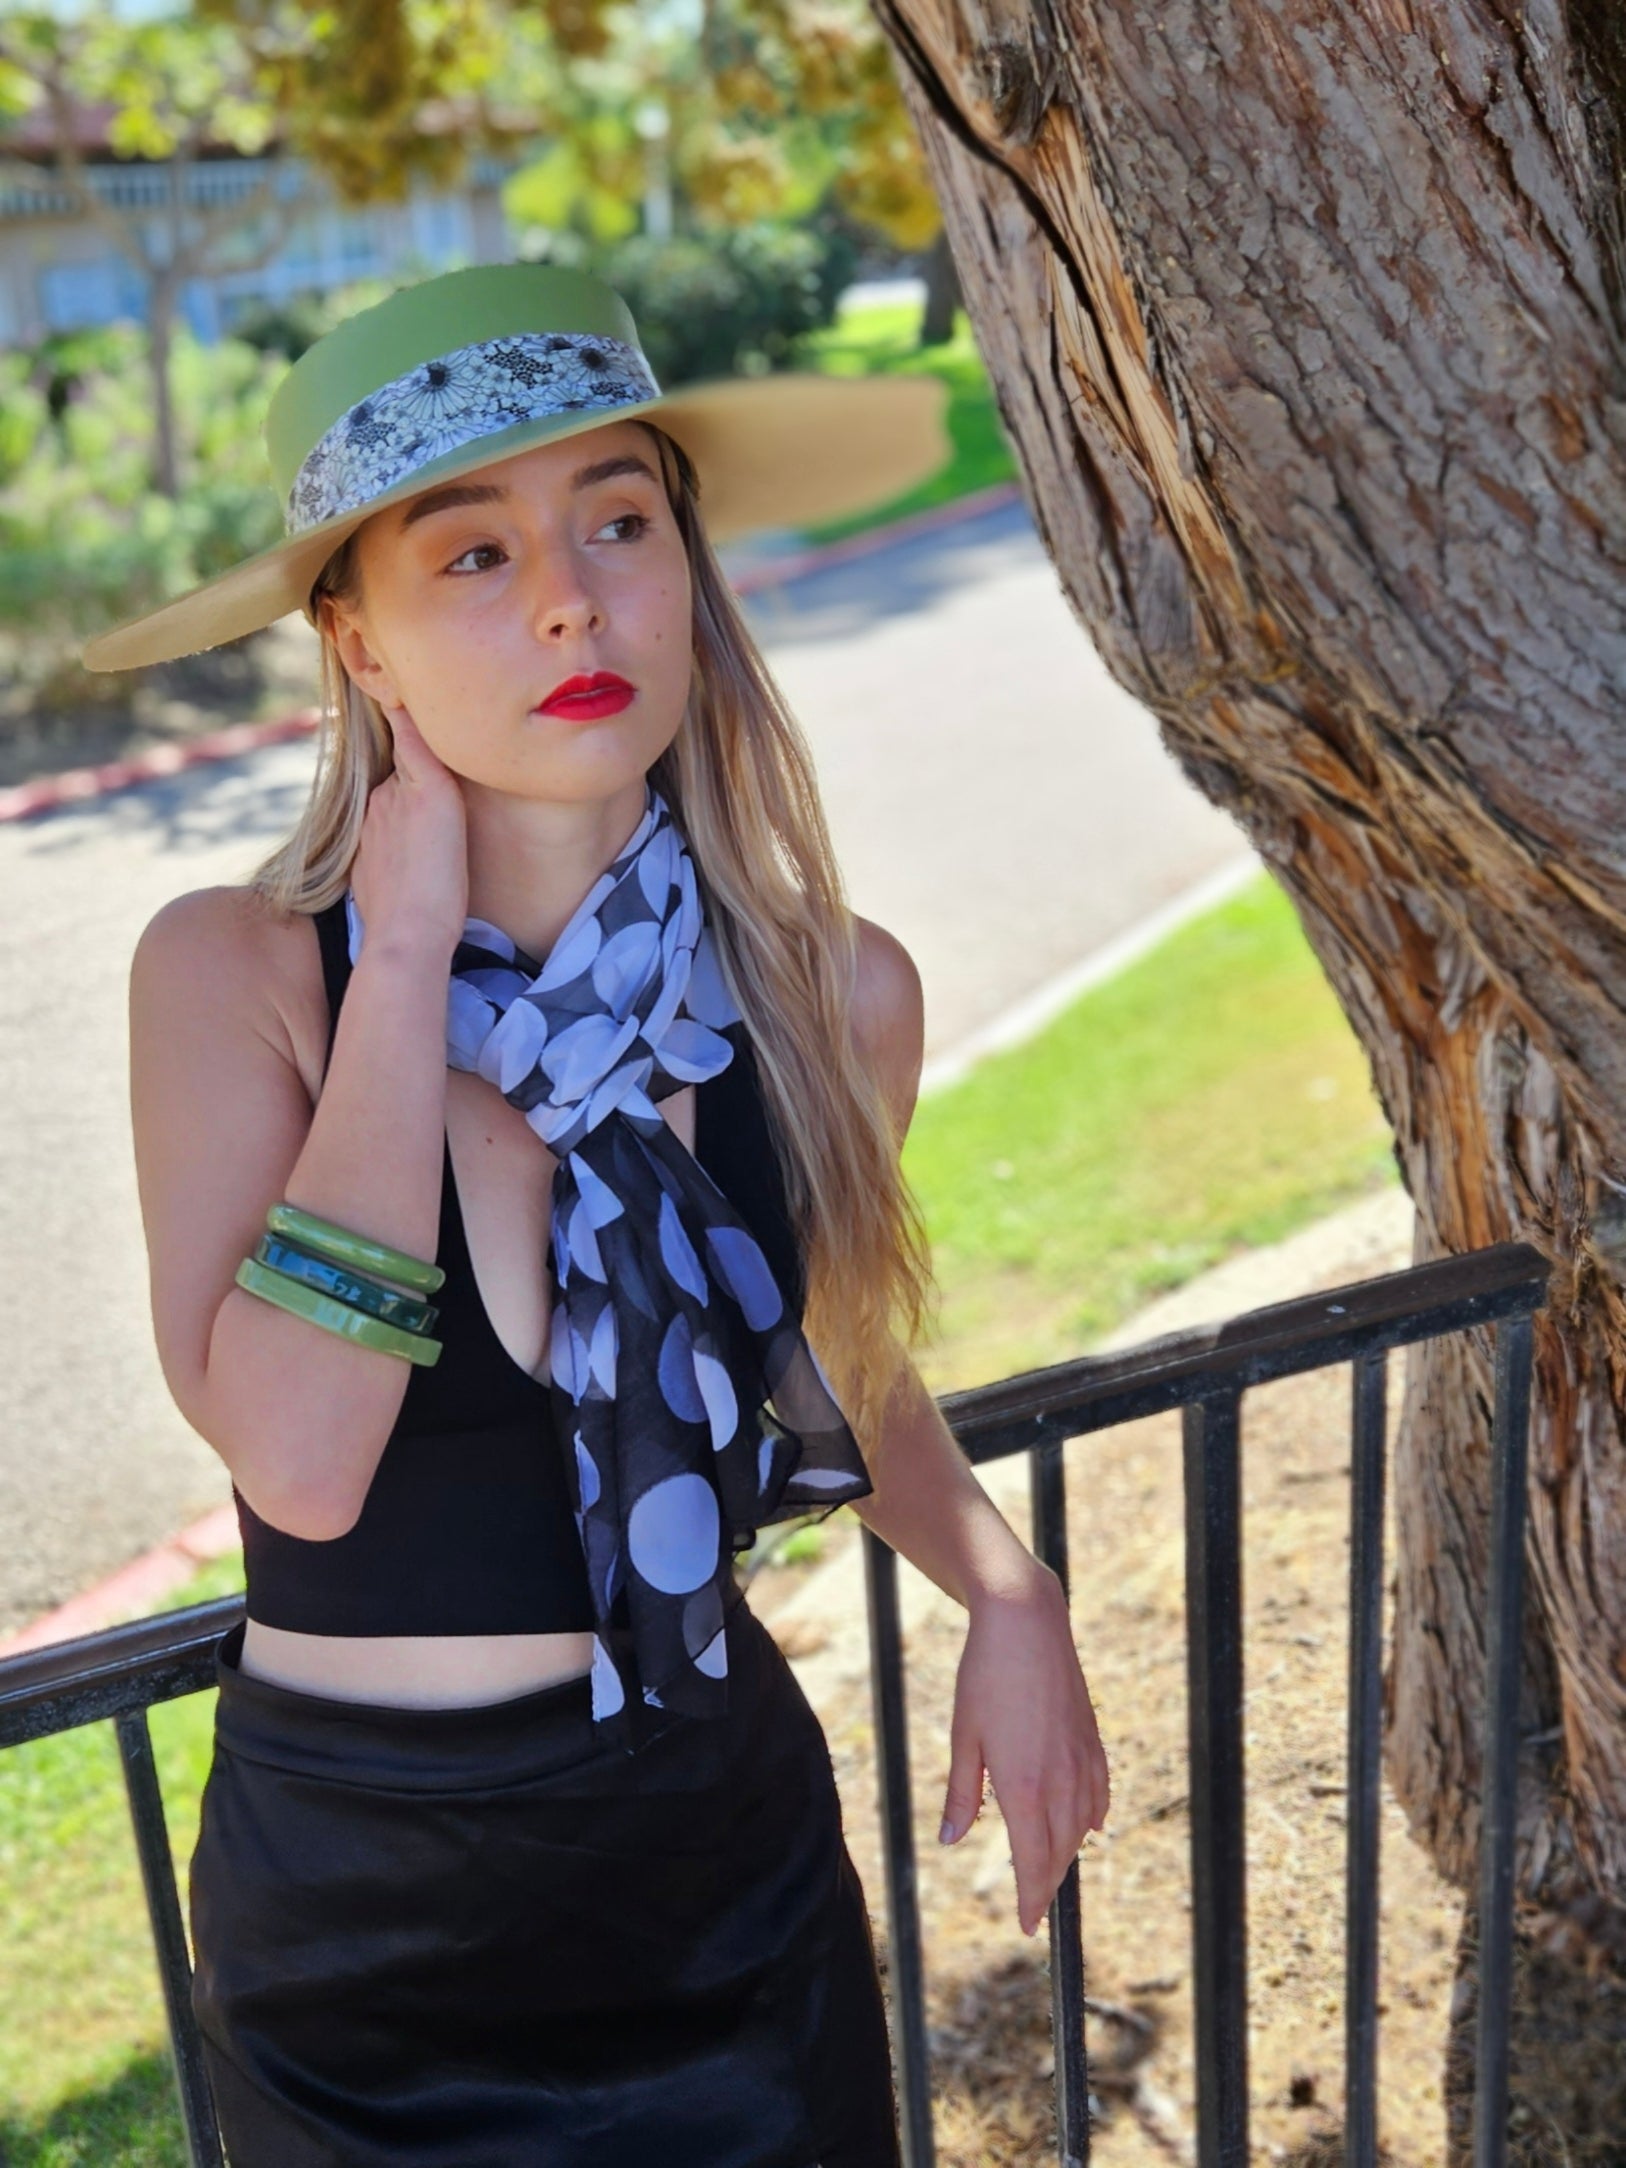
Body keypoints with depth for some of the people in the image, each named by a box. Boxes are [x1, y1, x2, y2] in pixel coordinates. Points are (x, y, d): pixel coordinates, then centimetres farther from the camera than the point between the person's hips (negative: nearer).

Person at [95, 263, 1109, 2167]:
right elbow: (295, 1458, -30)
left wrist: (1003, 1586, -7)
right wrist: (410, 958, -25)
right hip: (358, 1900, -1)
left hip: (729, 1861, 2)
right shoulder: (234, 973, -16)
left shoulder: (827, 994, -10)